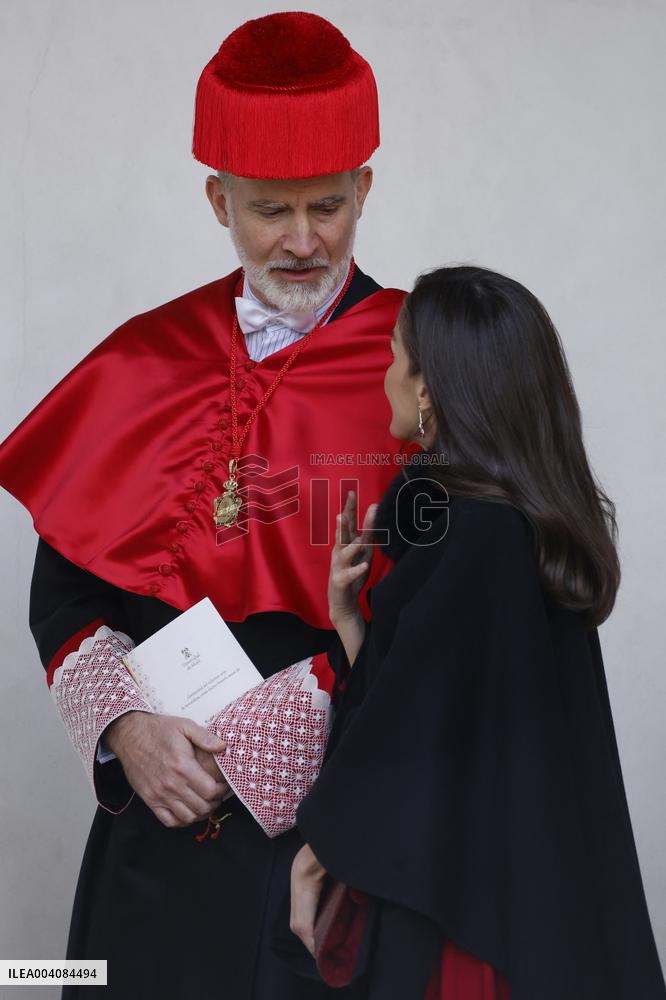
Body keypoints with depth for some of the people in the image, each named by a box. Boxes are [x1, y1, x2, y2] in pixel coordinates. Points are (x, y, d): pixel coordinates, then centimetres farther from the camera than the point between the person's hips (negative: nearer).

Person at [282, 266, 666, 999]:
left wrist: (317, 852, -5)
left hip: (457, 903, -8)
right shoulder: (534, 524, 5)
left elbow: (408, 737, -16)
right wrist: (346, 611, -4)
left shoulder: (464, 537, -21)